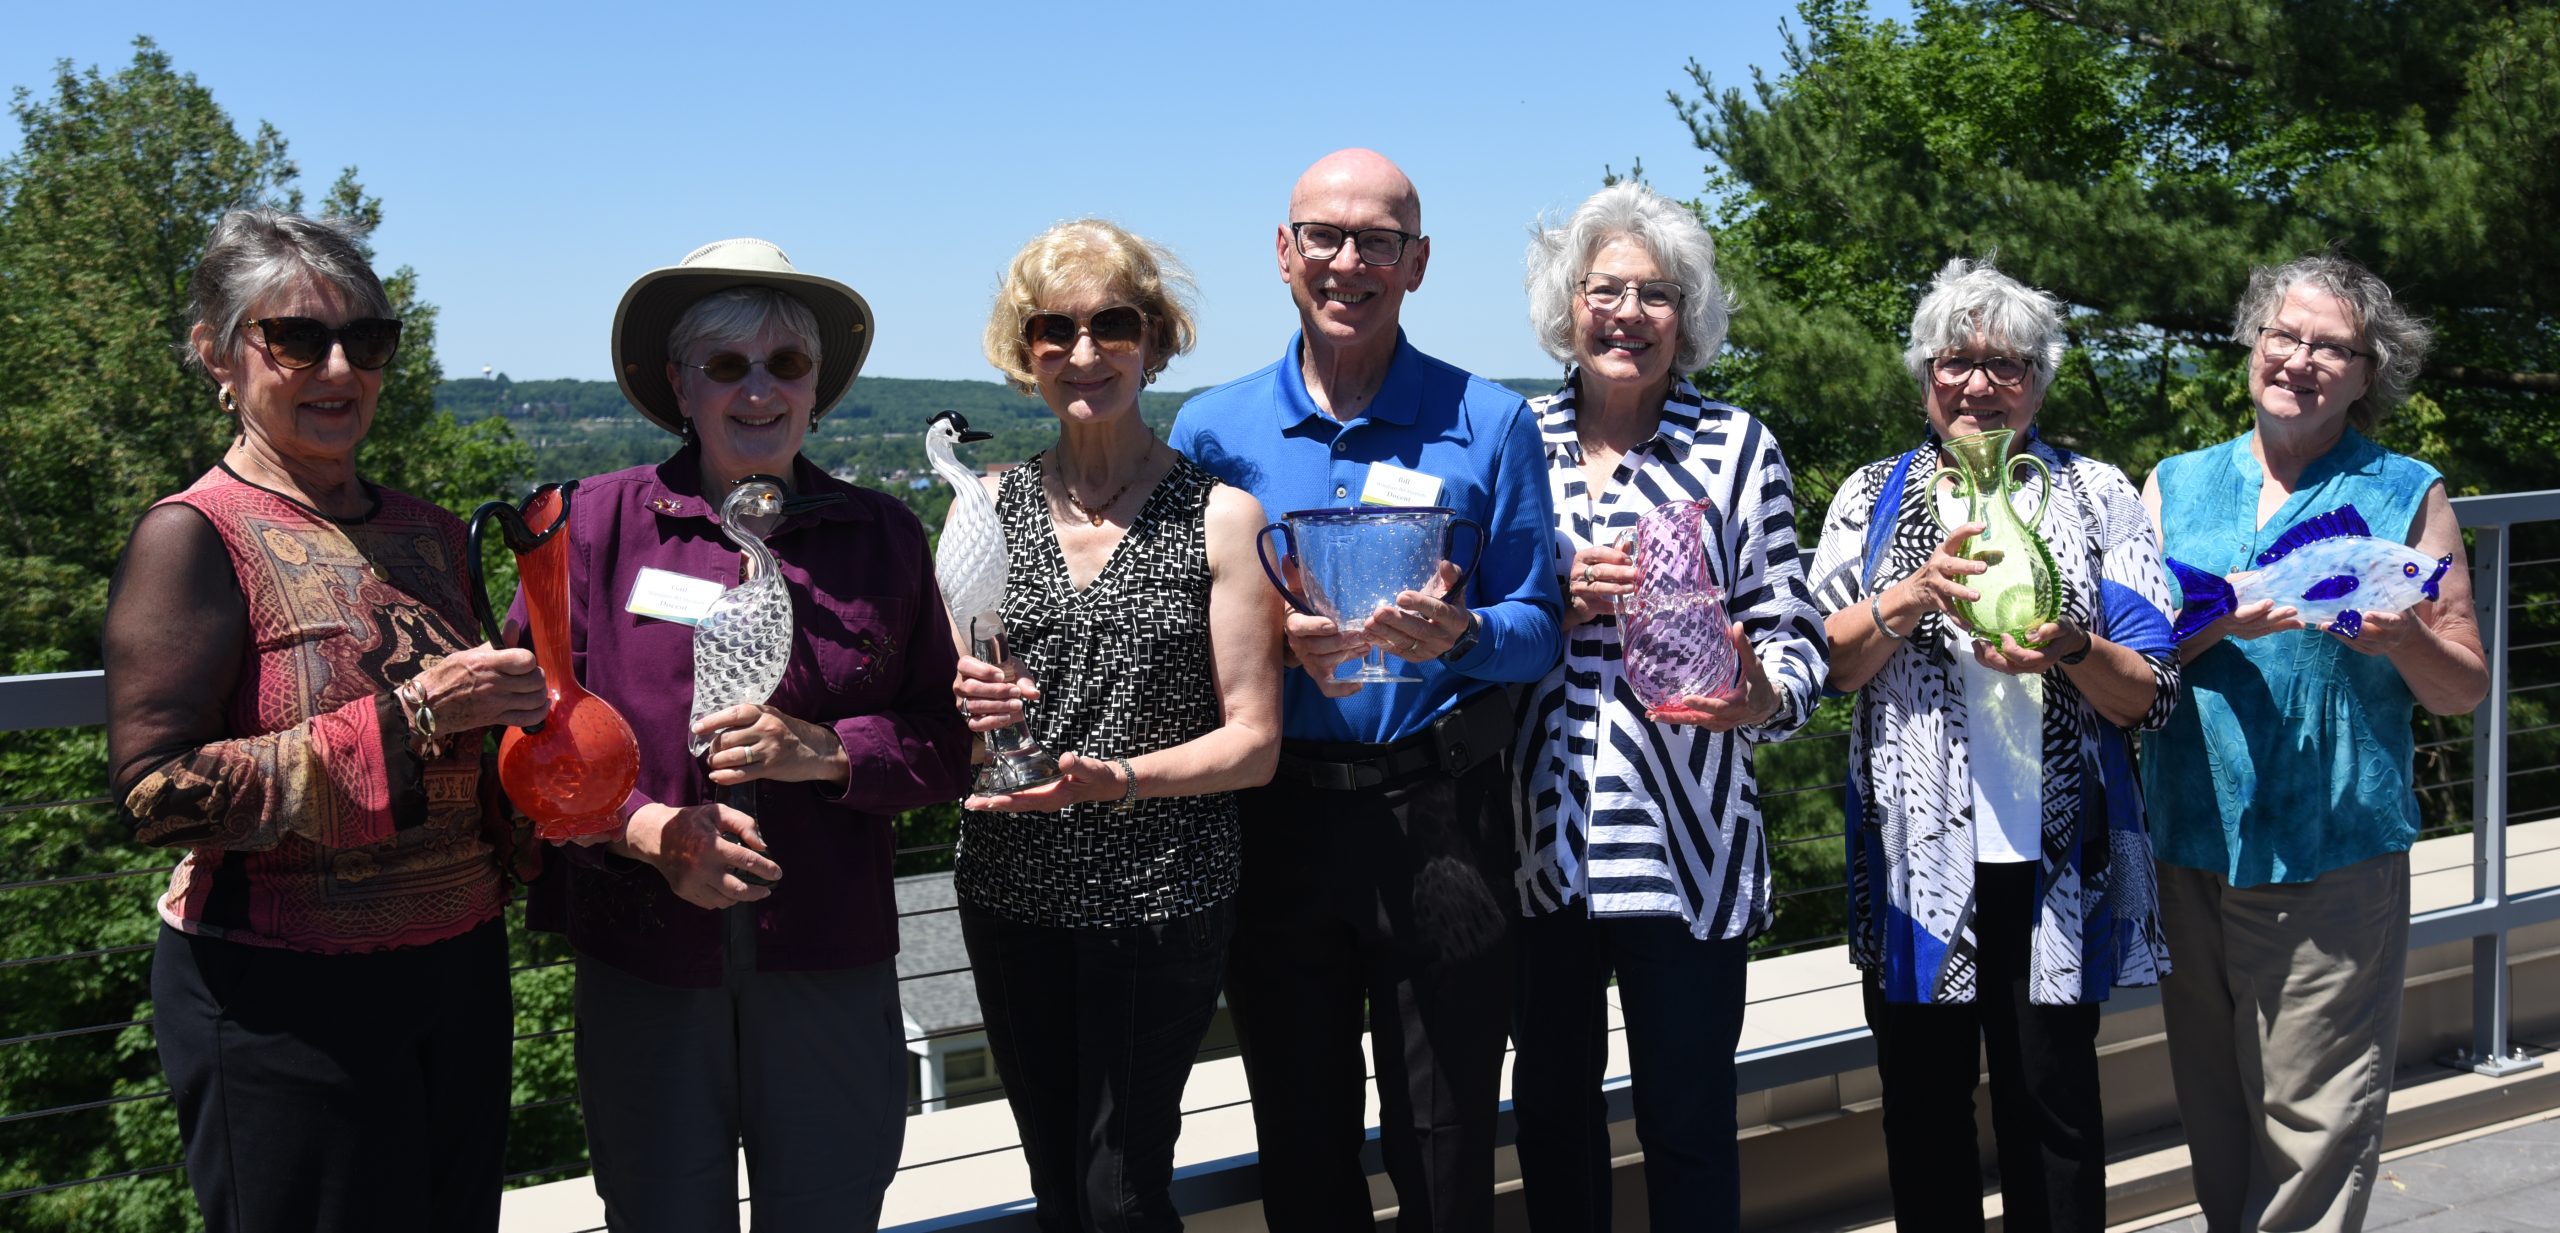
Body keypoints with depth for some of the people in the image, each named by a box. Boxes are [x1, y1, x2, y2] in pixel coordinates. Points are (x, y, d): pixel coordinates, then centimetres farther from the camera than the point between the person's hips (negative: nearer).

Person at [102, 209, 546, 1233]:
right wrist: (403, 721, -21)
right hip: (286, 996, -6)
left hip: (460, 974, 7)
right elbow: (158, 789, -17)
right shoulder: (195, 537, -9)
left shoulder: (426, 534, 11)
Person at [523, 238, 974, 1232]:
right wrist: (646, 828, -16)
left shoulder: (881, 535, 5)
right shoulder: (599, 520, -1)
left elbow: (950, 739, 5)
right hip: (642, 968, -1)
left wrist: (828, 750, -13)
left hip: (828, 964, 1)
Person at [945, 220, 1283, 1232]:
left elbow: (1253, 741, -6)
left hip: (1162, 899, -3)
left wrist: (1116, 779, -22)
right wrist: (962, 705, -11)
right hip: (1011, 896, 4)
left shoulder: (1220, 516, -5)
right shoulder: (988, 507, 6)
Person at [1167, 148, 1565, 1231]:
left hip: (1439, 814, -1)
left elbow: (1537, 631, 0)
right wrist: (1280, 642, -16)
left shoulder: (1490, 425, 1)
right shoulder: (1212, 431, 5)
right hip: (1276, 813, 2)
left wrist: (1457, 634, -21)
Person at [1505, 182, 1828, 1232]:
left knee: (1688, 1118, 3)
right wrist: (1555, 602, -9)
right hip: (1537, 832, 2)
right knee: (1551, 1101, 14)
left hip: (1688, 841, -2)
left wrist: (1758, 696, -20)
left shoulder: (1738, 448, 2)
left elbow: (1795, 634, 1)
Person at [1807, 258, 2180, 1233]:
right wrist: (1913, 594, -16)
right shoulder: (1873, 496, 9)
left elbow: (2152, 696, 1)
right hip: (1916, 850, 1)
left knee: (2053, 1103, 3)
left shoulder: (2098, 496, 6)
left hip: (2051, 852, -1)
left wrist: (2068, 649, -19)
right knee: (1923, 1102, 8)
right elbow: (1829, 665, 0)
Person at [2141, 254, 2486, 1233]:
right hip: (2189, 848, 3)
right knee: (2214, 1113, 12)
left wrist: (2402, 641, -16)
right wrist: (2215, 624, -15)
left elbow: (2465, 691, 4)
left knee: (2314, 1123, -2)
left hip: (2332, 856, -3)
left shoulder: (2407, 497, 5)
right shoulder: (2175, 488, 11)